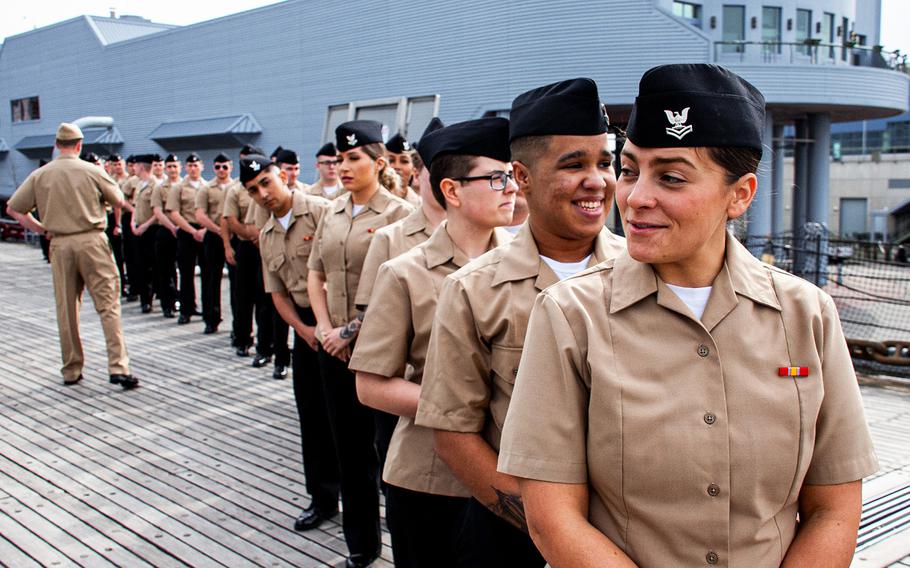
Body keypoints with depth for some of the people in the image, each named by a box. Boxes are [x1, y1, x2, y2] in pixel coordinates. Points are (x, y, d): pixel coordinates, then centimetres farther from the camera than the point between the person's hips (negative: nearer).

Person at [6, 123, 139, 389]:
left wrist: (39, 228, 15)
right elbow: (118, 200, 9)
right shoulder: (92, 171, -3)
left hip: (60, 245, 3)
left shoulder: (40, 175, 5)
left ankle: (71, 370, 18)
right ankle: (118, 367, -10)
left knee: (66, 310, 11)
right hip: (92, 240, -3)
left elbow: (12, 208, 8)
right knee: (108, 305, -2)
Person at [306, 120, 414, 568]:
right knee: (348, 444, 13)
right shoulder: (332, 213, 10)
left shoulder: (397, 213, -9)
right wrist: (325, 328, 0)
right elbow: (315, 273, 13)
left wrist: (353, 329, -13)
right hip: (334, 346, 6)